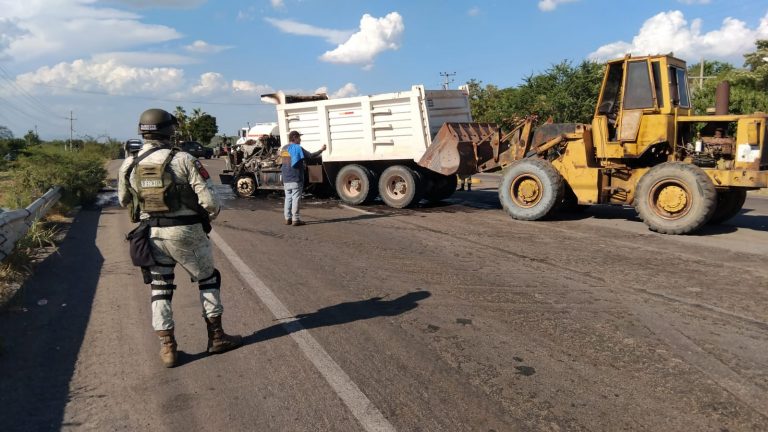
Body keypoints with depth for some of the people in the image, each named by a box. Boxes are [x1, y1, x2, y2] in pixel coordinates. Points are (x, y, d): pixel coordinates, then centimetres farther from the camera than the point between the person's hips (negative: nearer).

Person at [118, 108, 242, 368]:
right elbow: (210, 200, -17)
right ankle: (216, 337, 21)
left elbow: (125, 201, 14)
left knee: (160, 288, 15)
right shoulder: (184, 160, -14)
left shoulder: (129, 166, 0)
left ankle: (167, 348, 15)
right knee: (208, 280, 16)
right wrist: (210, 216, 4)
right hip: (187, 233, -3)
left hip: (152, 235, 3)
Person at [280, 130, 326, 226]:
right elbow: (311, 156, -11)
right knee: (296, 199, -3)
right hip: (295, 179, -7)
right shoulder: (297, 148, -10)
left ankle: (288, 219, 13)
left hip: (286, 179, 7)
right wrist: (321, 150, 3)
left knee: (288, 198, 11)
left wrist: (302, 165, 22)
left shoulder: (284, 148, 12)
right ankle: (295, 219, -3)